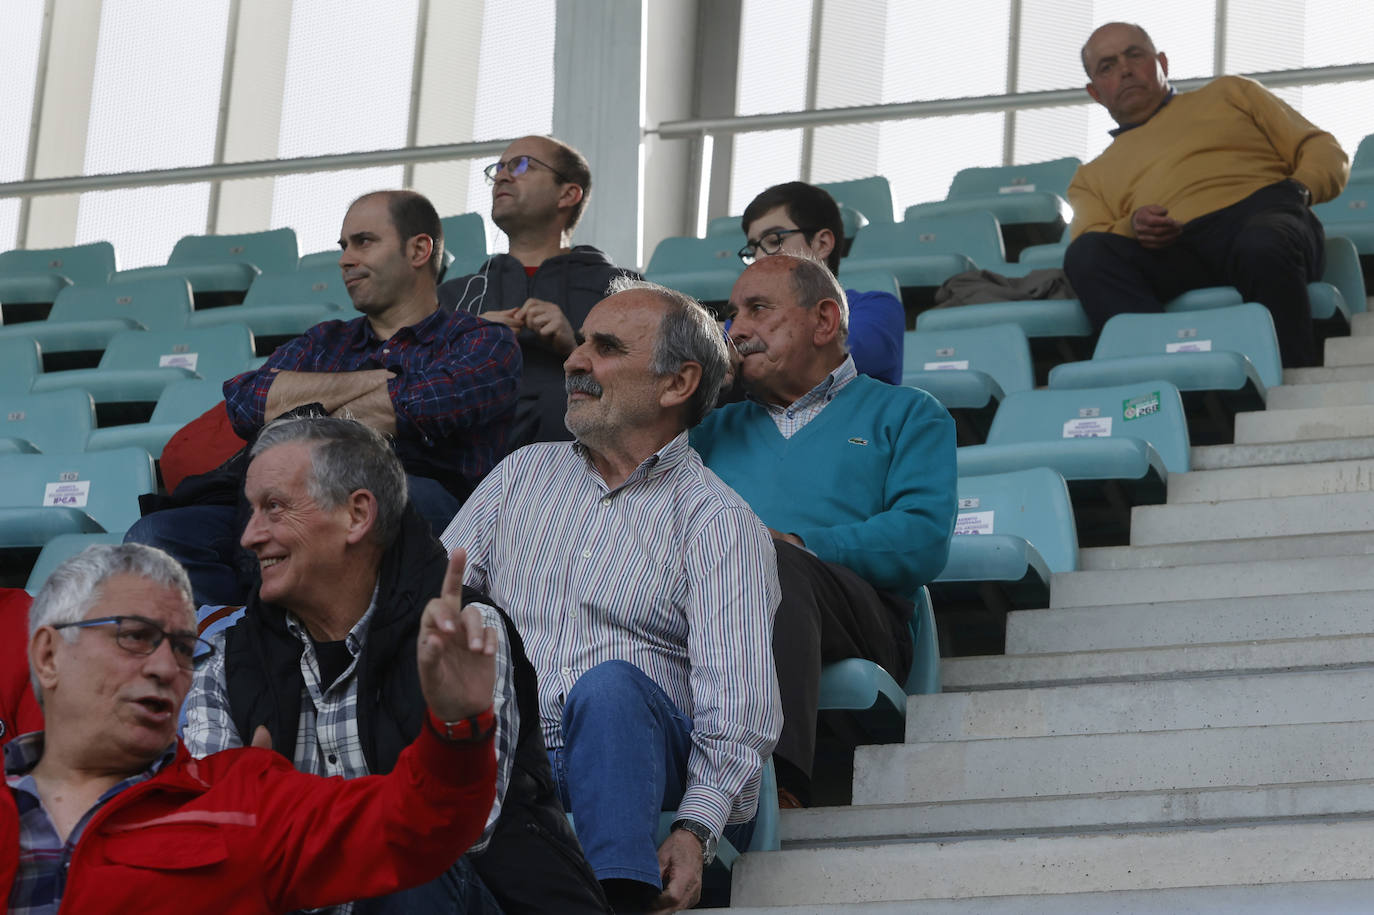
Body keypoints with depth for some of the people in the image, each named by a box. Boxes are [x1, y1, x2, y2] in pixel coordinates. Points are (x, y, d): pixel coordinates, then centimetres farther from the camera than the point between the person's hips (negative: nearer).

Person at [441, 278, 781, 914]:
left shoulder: (718, 521, 6)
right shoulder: (525, 470, 24)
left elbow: (737, 701, -7)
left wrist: (696, 830, -23)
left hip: (621, 747, -3)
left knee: (607, 684, -37)